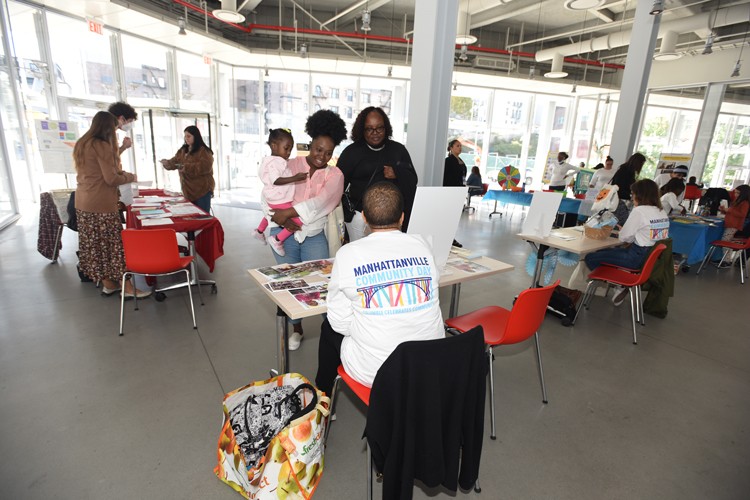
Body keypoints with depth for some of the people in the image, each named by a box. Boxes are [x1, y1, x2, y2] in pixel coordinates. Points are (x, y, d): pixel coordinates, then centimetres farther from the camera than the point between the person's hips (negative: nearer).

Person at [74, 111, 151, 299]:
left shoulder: (81, 144, 14)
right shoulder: (102, 146, -13)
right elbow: (111, 179, -16)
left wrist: (119, 171, 19)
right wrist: (129, 177, 1)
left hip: (83, 203, 9)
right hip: (101, 204, -9)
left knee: (94, 244, 11)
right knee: (115, 243, -4)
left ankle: (107, 283, 21)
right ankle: (127, 286, 1)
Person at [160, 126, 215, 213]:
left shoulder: (204, 151, -9)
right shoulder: (182, 151, 14)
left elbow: (206, 166, -23)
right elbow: (174, 162, 17)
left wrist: (187, 167, -28)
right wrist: (167, 163, -7)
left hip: (202, 189, -7)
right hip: (188, 190, 7)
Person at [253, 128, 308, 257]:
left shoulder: (269, 160, 11)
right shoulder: (275, 162, -22)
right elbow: (276, 180, -33)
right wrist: (295, 178, -40)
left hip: (272, 199, 11)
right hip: (280, 201, -11)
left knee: (271, 214, 41)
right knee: (299, 220, -16)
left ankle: (259, 231, 64)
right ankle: (277, 240, -10)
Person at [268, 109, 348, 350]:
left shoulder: (334, 174, 0)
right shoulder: (290, 165, 2)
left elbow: (319, 203, -15)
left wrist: (287, 212, -20)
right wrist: (282, 219, -23)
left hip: (315, 236, -1)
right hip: (285, 234, 1)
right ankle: (296, 329, 26)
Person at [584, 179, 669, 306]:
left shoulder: (639, 211, -15)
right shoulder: (662, 212, 10)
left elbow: (623, 237, -10)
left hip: (637, 257, -9)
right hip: (652, 256, 9)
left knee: (590, 258, -8)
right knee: (601, 252, 19)